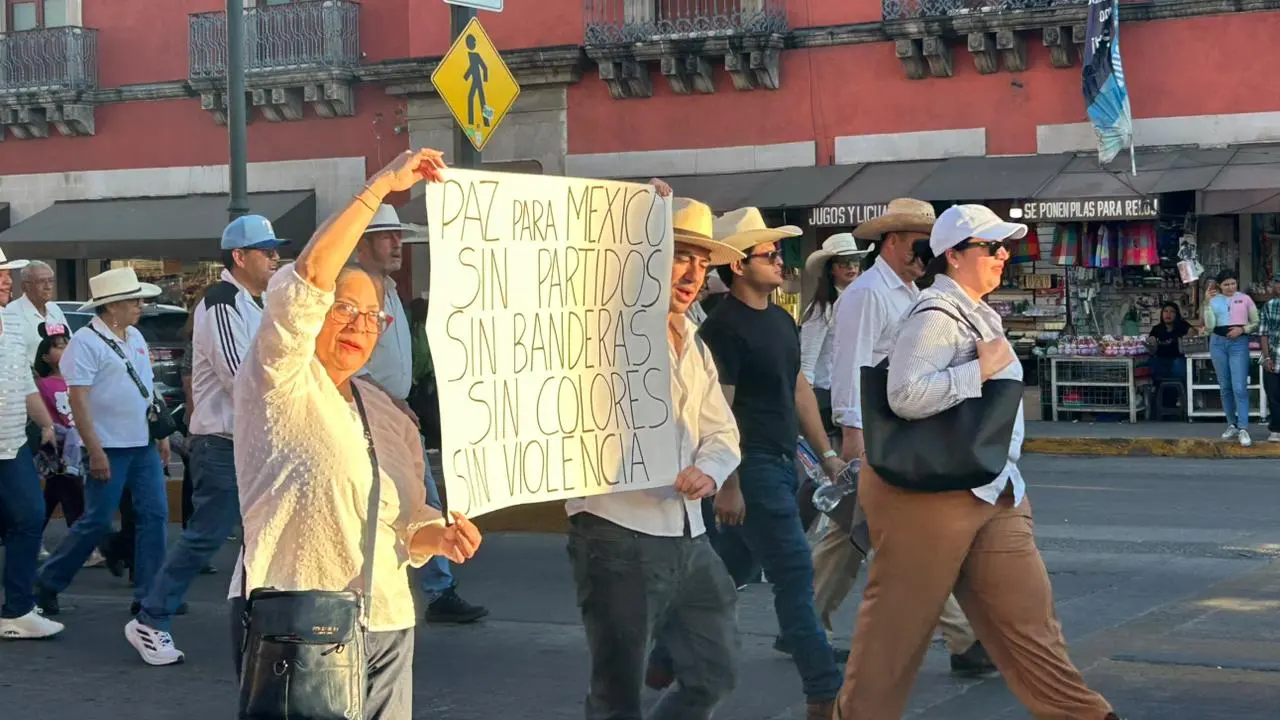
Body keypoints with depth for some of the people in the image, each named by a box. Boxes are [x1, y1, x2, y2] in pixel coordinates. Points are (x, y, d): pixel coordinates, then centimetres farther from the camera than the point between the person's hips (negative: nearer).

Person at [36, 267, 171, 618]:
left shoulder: (135, 337, 12)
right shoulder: (86, 342, -12)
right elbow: (79, 399, -16)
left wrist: (161, 434, 16)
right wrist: (95, 451, -20)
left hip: (143, 445, 8)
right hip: (109, 447, -8)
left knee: (154, 516, 3)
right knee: (97, 523, -3)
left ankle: (148, 595, 8)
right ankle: (47, 583, 13)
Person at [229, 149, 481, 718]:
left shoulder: (386, 414, 18)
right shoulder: (279, 385, -3)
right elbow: (309, 278, -18)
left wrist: (438, 537, 1)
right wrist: (381, 185, -15)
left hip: (385, 627, 7)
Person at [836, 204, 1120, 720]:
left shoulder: (978, 314, 15)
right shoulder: (936, 315, -16)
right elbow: (907, 395, -30)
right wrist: (983, 369, -23)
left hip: (994, 493, 9)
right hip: (930, 493, -9)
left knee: (1025, 611, 6)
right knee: (898, 619, 3)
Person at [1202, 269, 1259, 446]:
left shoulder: (1245, 299, 3)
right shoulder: (1214, 301, 5)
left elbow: (1257, 323, 7)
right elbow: (1209, 326, -6)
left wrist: (1242, 329, -10)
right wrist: (1207, 303, -11)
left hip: (1239, 343, -3)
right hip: (1218, 343, 3)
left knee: (1239, 387, -12)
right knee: (1225, 387, 9)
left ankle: (1243, 429, -14)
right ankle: (1232, 425, 19)